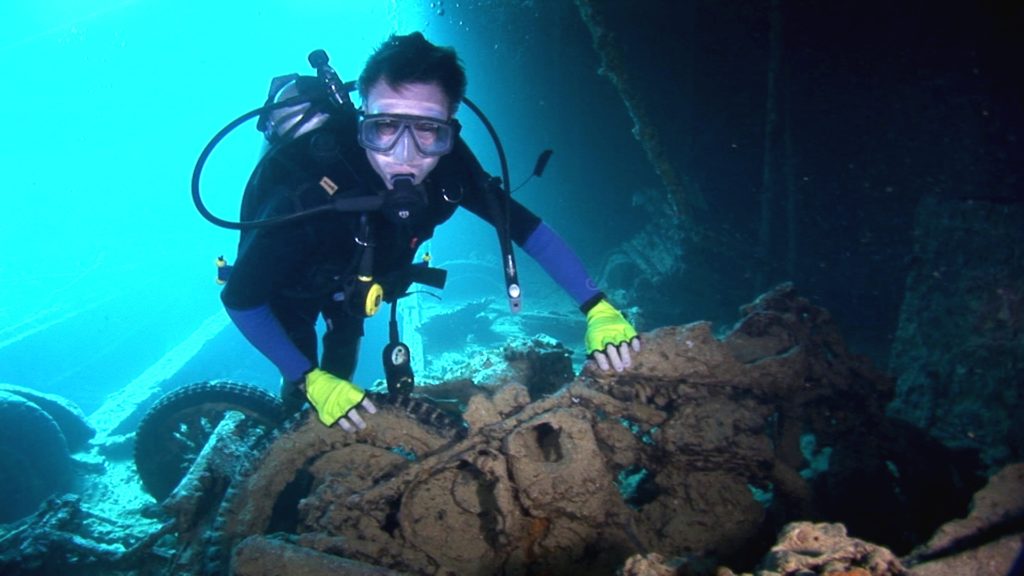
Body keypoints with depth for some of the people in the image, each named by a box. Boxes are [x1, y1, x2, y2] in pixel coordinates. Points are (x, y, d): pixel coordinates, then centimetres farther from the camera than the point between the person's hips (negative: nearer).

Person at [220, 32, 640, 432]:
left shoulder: (446, 163, -33)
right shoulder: (310, 190, -45)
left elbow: (523, 225, -27)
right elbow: (240, 297, -33)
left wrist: (597, 310, -38)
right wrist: (311, 381, -37)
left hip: (350, 272, 4)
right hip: (290, 282, -4)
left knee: (342, 363, 20)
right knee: (304, 390, 0)